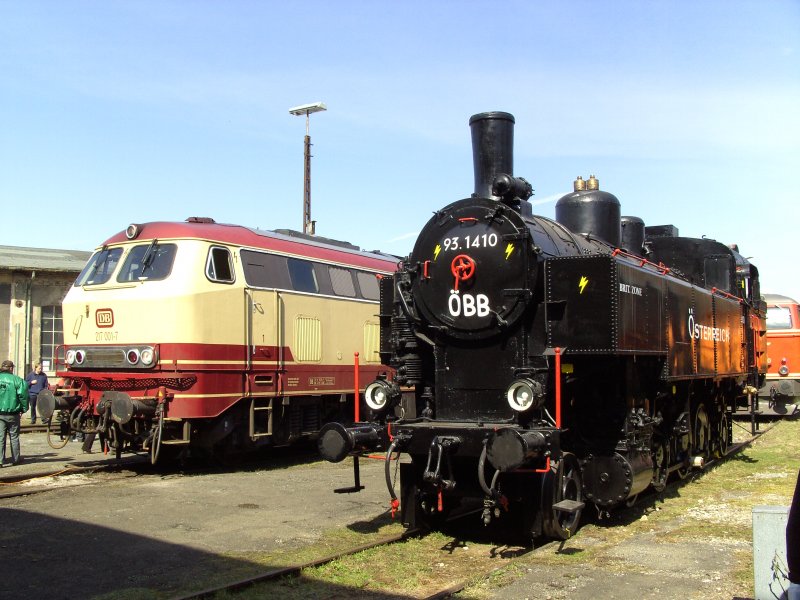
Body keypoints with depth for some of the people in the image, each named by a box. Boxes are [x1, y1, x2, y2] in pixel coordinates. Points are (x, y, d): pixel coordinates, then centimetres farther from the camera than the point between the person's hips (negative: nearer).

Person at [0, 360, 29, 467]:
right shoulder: (16, 380, -10)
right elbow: (23, 394, -15)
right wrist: (24, 408, -2)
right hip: (12, 413, -2)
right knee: (14, 436, 12)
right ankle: (15, 458, 21)